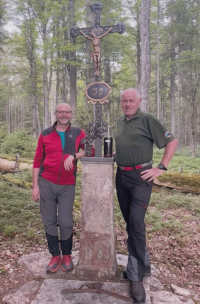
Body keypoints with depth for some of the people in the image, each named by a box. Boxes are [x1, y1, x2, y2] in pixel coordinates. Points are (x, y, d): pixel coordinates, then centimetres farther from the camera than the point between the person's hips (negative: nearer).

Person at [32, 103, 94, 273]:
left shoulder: (78, 133, 3)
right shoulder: (45, 134, 4)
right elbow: (37, 161, 4)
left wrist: (73, 156, -20)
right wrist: (35, 185, 1)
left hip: (68, 186, -1)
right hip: (46, 184, 1)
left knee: (66, 222, 4)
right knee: (49, 221, 8)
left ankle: (67, 255, 26)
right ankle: (55, 255, 27)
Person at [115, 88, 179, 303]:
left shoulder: (147, 120, -8)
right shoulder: (120, 122, 11)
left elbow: (172, 141, -8)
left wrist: (161, 168, -13)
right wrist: (114, 156, 9)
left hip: (140, 177, -7)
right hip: (121, 176, 7)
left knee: (136, 224, -8)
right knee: (129, 224, 13)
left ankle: (136, 278, 5)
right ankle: (142, 263, 33)